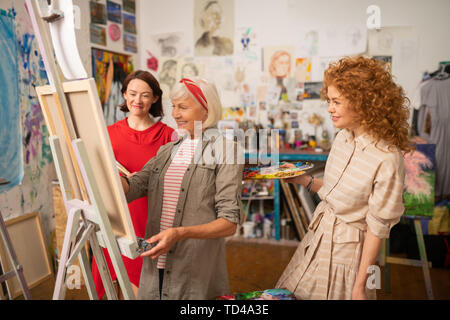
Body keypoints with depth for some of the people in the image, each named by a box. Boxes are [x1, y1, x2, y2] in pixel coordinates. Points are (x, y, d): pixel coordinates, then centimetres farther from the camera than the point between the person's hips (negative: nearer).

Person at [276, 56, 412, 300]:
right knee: (289, 295, 18)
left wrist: (360, 286, -12)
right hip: (317, 238, 7)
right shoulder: (343, 137, -1)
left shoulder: (387, 160, -23)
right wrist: (305, 180, 3)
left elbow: (377, 228, -17)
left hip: (347, 252, -7)